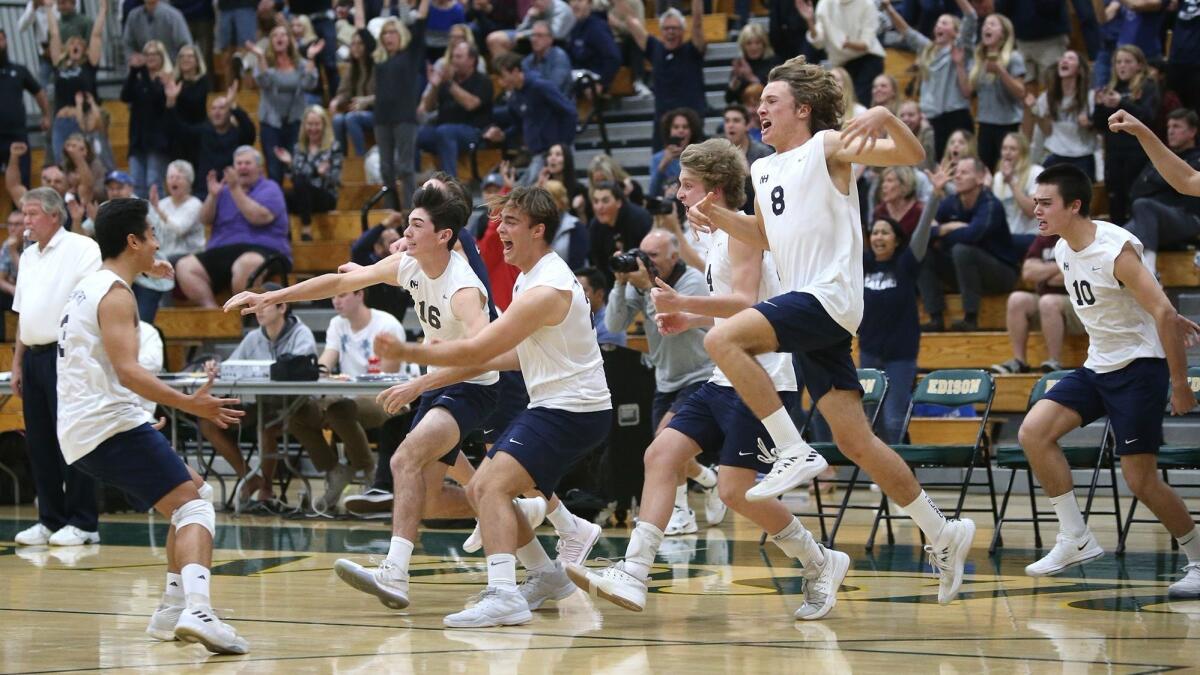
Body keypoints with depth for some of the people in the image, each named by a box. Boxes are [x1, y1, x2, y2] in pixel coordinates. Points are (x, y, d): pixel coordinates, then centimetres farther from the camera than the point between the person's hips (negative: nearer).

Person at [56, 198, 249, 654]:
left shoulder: (89, 285, 19)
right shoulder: (115, 295, -11)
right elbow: (127, 371, -24)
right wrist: (189, 405, -29)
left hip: (78, 435, 10)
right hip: (112, 423, -10)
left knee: (196, 493, 20)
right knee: (193, 507, -16)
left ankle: (173, 610, 12)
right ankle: (197, 611, -39)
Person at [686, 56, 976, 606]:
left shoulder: (827, 147, -1)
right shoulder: (764, 169, 21)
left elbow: (911, 156, -10)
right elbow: (763, 236, 36)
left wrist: (885, 119, -29)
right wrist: (718, 218, 19)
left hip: (829, 297, -8)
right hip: (803, 305, 8)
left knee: (723, 340, -26)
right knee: (854, 441, 5)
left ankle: (795, 452, -22)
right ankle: (943, 535, 13)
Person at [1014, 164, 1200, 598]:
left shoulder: (1116, 249, -21)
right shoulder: (1062, 252, 4)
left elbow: (1162, 312, -22)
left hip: (1139, 365, -8)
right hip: (1098, 366, 8)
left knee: (1140, 479, -9)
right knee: (1033, 432, -8)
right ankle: (1076, 540, -3)